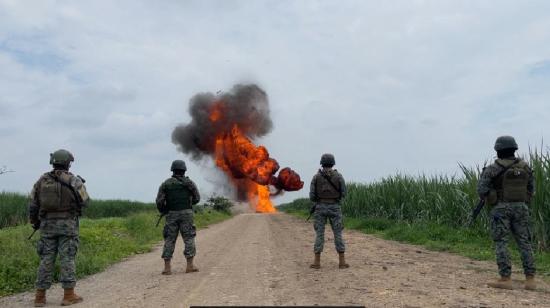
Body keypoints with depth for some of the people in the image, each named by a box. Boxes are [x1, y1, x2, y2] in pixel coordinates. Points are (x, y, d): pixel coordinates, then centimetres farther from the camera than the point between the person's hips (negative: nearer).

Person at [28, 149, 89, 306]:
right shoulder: (73, 180, -6)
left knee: (46, 260, 8)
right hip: (67, 225, -3)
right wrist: (81, 185, 19)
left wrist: (35, 223, 21)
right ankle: (69, 295, 2)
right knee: (67, 259, 0)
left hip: (47, 225, 3)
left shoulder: (42, 180, 4)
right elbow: (84, 201, 2)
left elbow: (33, 205, 7)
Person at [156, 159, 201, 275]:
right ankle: (190, 265, 1)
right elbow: (197, 198, 8)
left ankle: (167, 267, 3)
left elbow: (159, 201, -4)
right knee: (189, 239, 4)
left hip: (171, 215, 2)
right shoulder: (189, 183, 1)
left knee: (169, 240, 6)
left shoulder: (166, 184, 3)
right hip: (186, 214, -1)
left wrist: (162, 211, 15)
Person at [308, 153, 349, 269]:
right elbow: (343, 193, 1)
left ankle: (317, 262, 1)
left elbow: (312, 195, -4)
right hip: (334, 208, 0)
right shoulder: (338, 176, -2)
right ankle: (342, 262, 4)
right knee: (338, 234, 6)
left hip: (320, 207, 0)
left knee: (319, 234, 4)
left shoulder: (316, 177, -2)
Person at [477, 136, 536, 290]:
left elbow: (482, 189, -13)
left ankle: (505, 279, -3)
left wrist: (488, 199, 8)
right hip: (521, 207, 4)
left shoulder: (493, 168, -8)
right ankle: (530, 279, 8)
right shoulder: (525, 167, 6)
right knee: (524, 242, 8)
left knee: (501, 243, 0)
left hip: (501, 208, -4)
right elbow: (531, 189, 14)